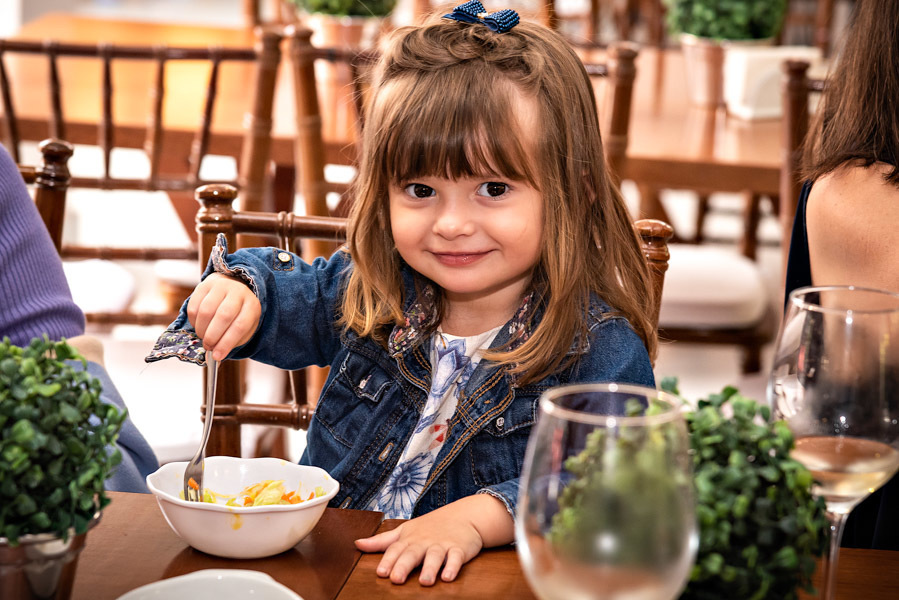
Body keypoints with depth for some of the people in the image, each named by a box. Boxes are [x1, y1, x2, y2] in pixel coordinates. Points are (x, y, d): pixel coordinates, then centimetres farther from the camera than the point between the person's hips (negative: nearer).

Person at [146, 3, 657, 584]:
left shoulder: (605, 353, -13)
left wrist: (480, 515, -34)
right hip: (321, 563, 4)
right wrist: (234, 291, -9)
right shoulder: (366, 295, 1)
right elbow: (280, 287, 14)